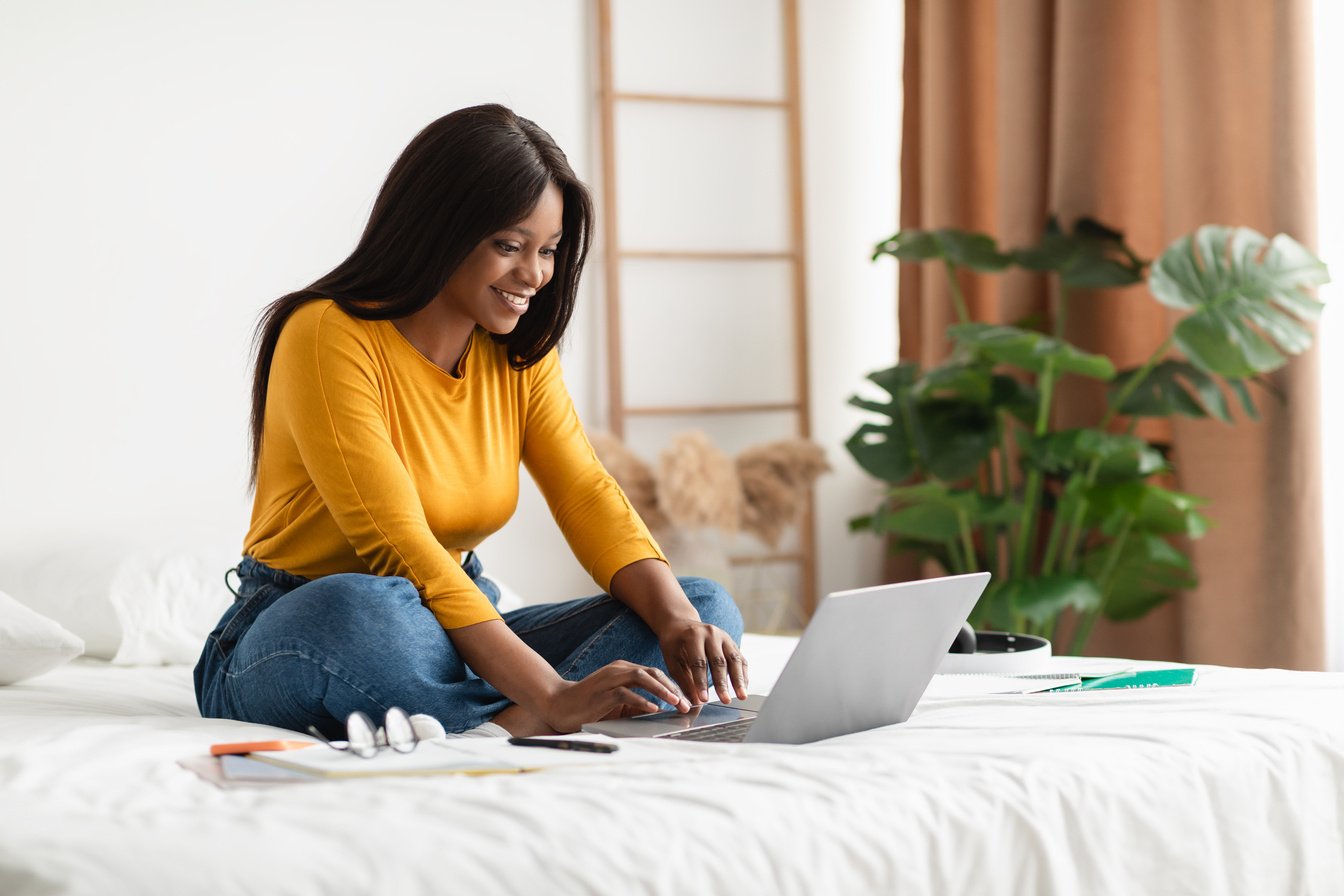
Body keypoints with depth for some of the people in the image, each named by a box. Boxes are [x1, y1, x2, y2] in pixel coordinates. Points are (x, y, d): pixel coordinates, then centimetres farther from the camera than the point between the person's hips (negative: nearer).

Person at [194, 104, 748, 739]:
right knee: (358, 611, -43)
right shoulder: (329, 337, -18)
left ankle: (504, 732, -31)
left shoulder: (520, 354, 5)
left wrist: (679, 620, -26)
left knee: (708, 606, -11)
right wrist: (552, 696, -35)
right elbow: (399, 549, -27)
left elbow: (588, 498, -5)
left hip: (453, 633, 7)